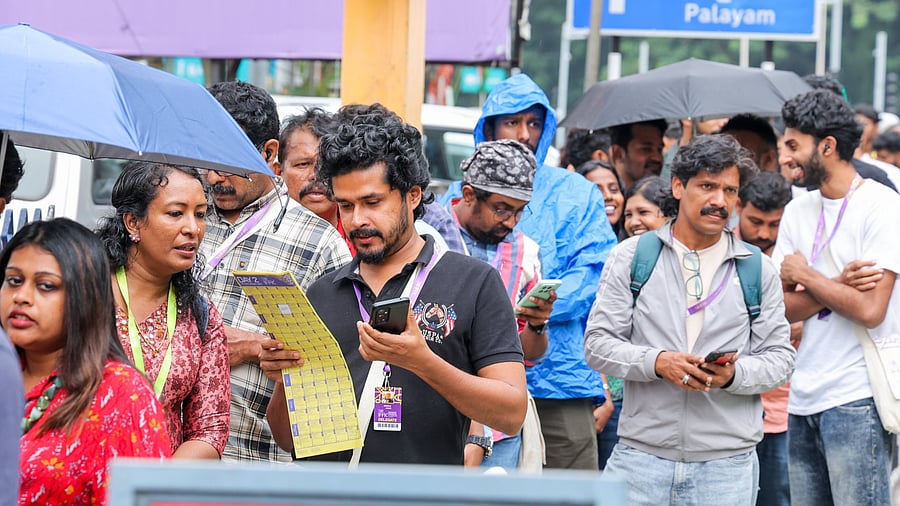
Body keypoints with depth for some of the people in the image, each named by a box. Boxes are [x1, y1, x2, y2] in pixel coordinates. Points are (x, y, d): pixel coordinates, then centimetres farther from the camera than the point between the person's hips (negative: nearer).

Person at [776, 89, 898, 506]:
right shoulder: (797, 210, 12)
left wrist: (804, 275, -5)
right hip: (803, 399, 7)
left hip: (855, 399, -7)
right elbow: (782, 308, 6)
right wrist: (837, 286, -11)